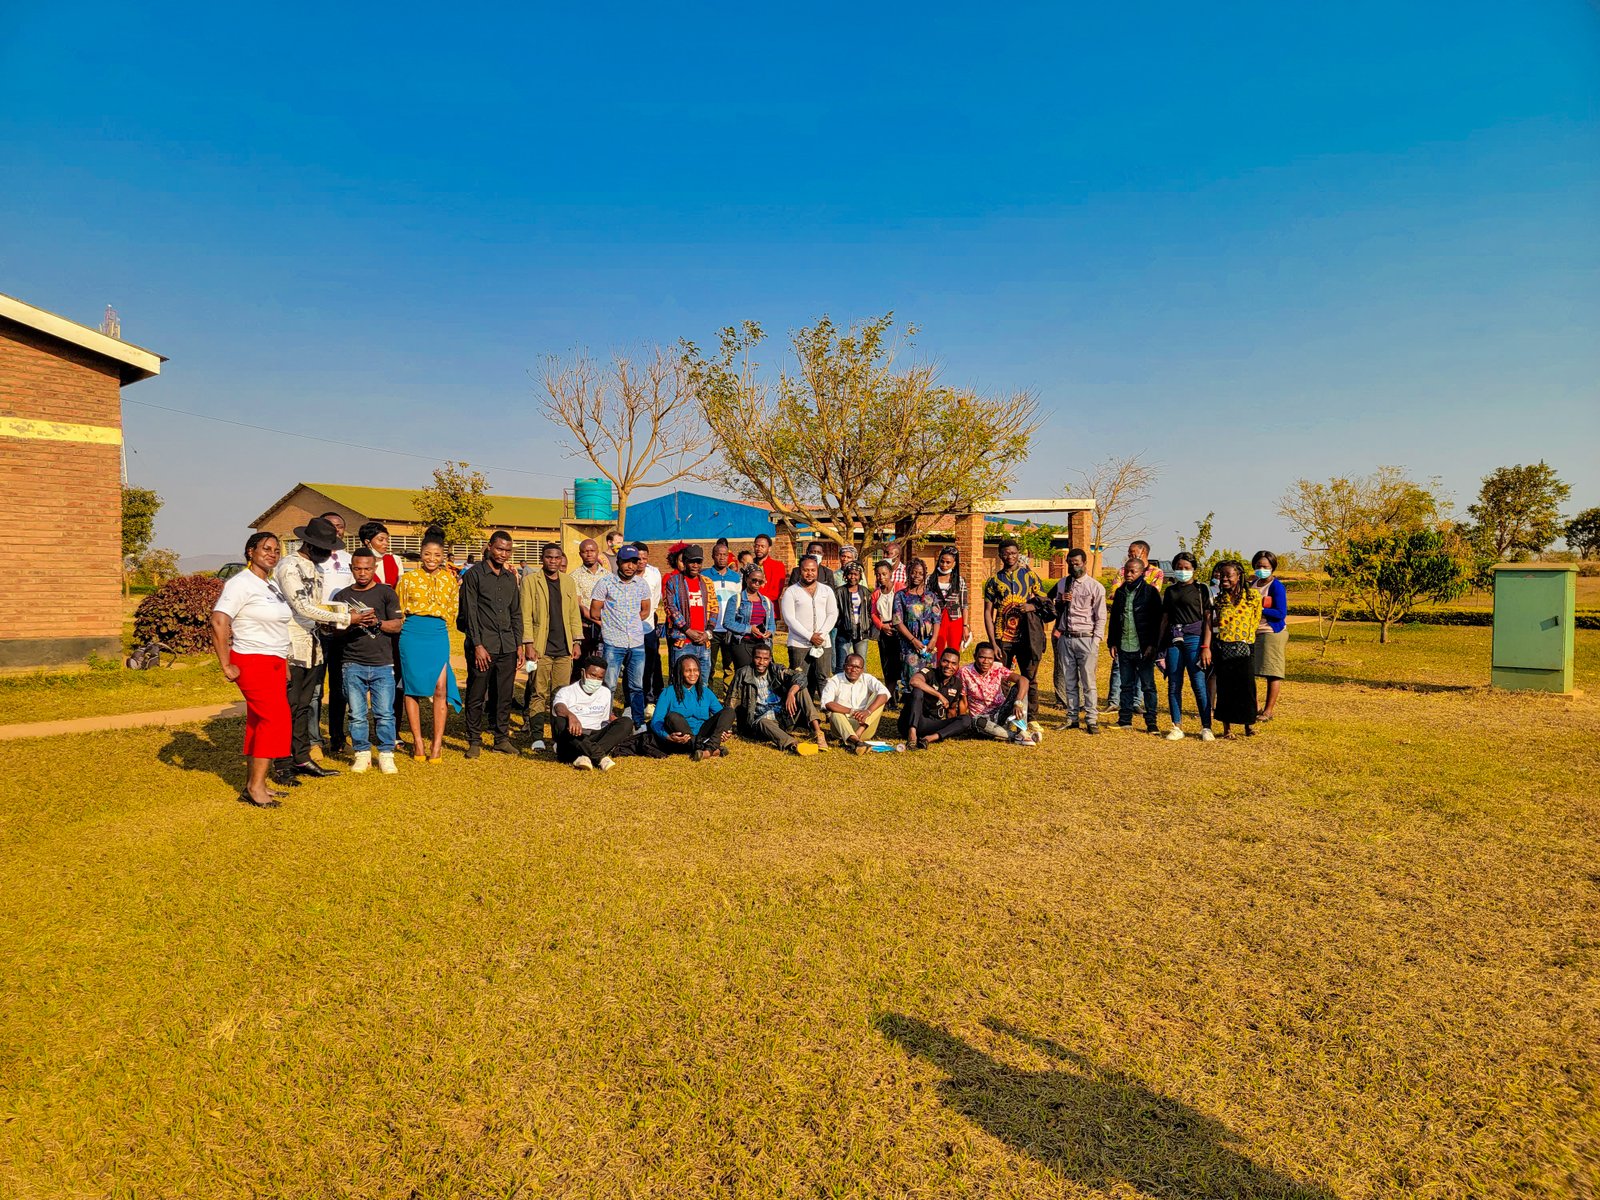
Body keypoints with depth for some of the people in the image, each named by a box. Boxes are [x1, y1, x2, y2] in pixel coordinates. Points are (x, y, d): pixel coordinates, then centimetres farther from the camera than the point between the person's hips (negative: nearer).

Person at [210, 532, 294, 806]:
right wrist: (226, 666, -19)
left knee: (259, 722, 8)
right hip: (253, 662, -8)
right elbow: (218, 622, -20)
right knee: (276, 719, -13)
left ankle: (253, 785, 13)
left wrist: (285, 665, 17)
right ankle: (256, 787, -6)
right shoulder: (241, 583, -11)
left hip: (275, 664, 8)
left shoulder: (272, 586, 17)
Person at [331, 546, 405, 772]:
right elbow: (333, 632, 11)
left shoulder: (385, 593, 6)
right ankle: (362, 755, 14)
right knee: (357, 715, 3)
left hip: (382, 664, -2)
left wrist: (376, 622, -16)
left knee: (384, 713, -2)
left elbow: (397, 625, 1)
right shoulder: (342, 596, 12)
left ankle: (386, 755, 7)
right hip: (353, 664, 2)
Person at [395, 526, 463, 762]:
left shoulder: (450, 579, 8)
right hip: (412, 636, -1)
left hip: (439, 636, 1)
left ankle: (437, 743, 2)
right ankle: (417, 743, 12)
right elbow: (398, 611, 11)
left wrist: (437, 623, 13)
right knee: (413, 689, 3)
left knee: (440, 689, -5)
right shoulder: (408, 578, 2)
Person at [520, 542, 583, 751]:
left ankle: (560, 736, 10)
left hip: (564, 648, 4)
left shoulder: (569, 582, 15)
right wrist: (528, 644, -9)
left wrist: (577, 641, 9)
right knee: (539, 693, -2)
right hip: (541, 648, -3)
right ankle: (537, 737, 5)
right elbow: (525, 615, -3)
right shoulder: (530, 580, 2)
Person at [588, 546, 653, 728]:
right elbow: (594, 613, 0)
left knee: (637, 686, 10)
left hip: (637, 643, 4)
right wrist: (612, 623, 9)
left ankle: (640, 723, 19)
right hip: (613, 643, -3)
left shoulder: (642, 584, 7)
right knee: (609, 686, 0)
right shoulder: (606, 583, -5)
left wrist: (630, 622, 9)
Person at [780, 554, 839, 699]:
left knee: (823, 678, 0)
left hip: (823, 643, 2)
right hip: (799, 643, -2)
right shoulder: (791, 592, 3)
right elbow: (789, 618, -5)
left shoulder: (827, 590, 13)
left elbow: (833, 614, 7)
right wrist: (810, 636, -12)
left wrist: (821, 634, -8)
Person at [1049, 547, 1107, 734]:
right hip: (1065, 638, 4)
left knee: (1088, 682, -3)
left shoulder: (1096, 587, -2)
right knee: (1069, 681, 9)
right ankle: (1072, 718, 17)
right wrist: (1061, 601, 2)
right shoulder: (1062, 584, 12)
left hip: (1086, 639, -4)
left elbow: (1100, 618, -3)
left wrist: (1095, 645, -10)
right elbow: (1055, 610, 24)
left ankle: (1091, 720, 3)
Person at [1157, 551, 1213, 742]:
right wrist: (1159, 646, 12)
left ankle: (1206, 727, 3)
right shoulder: (1170, 591, 14)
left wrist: (1206, 647, -10)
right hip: (1173, 640, 4)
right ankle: (1177, 727, 9)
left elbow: (1208, 619, -2)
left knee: (1199, 684, -6)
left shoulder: (1200, 589, 3)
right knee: (1174, 685, 3)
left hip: (1194, 639, -4)